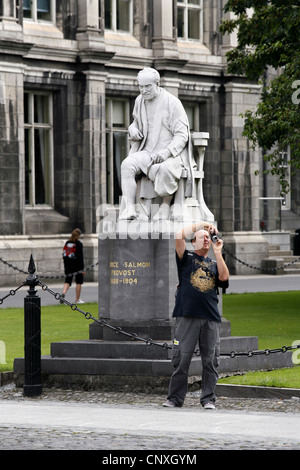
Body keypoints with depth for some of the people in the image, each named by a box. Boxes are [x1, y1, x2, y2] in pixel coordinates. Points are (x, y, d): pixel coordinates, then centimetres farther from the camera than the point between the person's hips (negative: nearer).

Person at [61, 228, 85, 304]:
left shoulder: (67, 243, 7)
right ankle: (77, 299, 11)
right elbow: (80, 257, -12)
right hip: (77, 266, -4)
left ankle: (63, 293, -21)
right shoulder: (78, 244, -10)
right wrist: (82, 268, -11)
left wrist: (66, 266, 15)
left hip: (68, 266, 4)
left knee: (67, 281, 7)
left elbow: (64, 255, 9)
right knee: (79, 282, 8)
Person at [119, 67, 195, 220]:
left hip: (172, 154, -5)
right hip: (148, 152, 5)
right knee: (127, 165, -24)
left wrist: (167, 151, -28)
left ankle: (165, 206, -18)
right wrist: (133, 129, 4)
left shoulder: (172, 102, -9)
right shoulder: (140, 101, 9)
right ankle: (129, 209, -31)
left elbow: (182, 135, -11)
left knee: (165, 169, -39)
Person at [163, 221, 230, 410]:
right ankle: (175, 398, 2)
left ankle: (208, 399, 8)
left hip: (211, 318, 3)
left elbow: (224, 277, 0)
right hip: (187, 316, -3)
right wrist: (200, 225, 0)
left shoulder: (215, 264, 19)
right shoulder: (187, 258, 11)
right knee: (181, 359, -3)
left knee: (210, 360, 1)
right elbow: (179, 237, -3)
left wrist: (218, 252, 2)